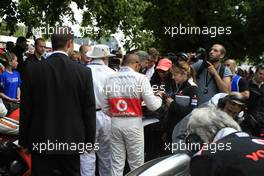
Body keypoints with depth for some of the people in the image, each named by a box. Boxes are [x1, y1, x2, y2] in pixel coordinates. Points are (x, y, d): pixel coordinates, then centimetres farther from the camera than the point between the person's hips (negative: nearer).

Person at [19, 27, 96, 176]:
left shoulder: (32, 69, -6)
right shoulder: (84, 72, -8)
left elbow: (25, 109, -2)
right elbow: (89, 110, -3)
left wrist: (24, 140, 8)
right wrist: (90, 141, 7)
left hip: (40, 141, 0)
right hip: (72, 141, 0)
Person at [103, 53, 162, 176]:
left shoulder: (110, 79, 5)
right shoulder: (140, 78, -6)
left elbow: (106, 108, 8)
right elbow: (152, 105, -9)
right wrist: (159, 99, 12)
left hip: (115, 122, 4)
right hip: (133, 123, -3)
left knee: (117, 164, 10)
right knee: (136, 165, 7)